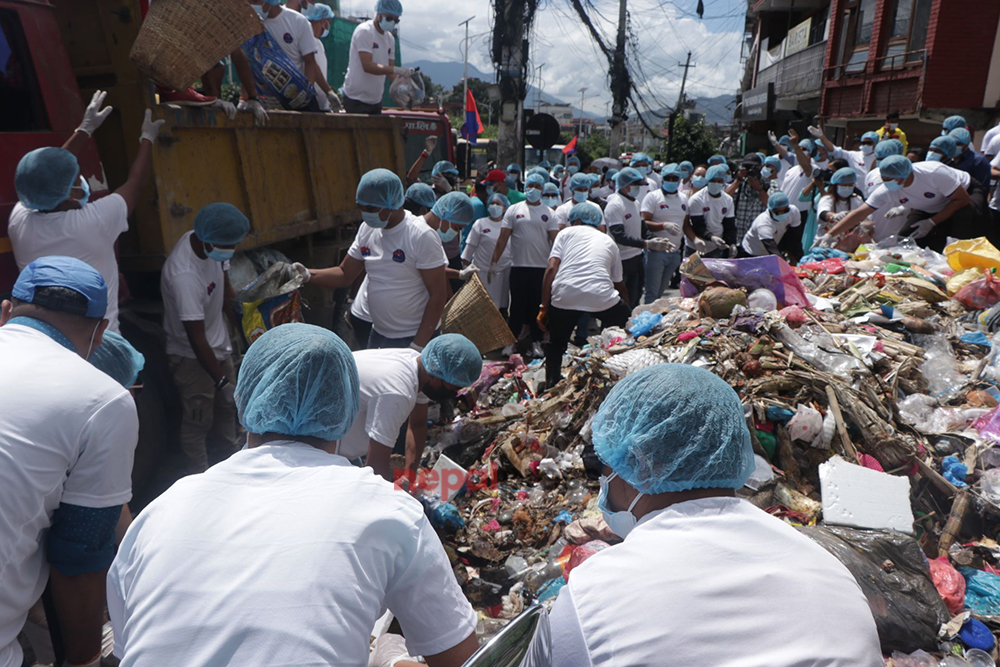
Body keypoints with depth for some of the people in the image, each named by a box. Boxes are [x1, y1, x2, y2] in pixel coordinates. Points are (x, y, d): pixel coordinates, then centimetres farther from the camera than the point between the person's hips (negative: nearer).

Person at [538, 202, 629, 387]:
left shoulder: (566, 233, 20)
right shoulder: (609, 242, 27)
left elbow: (551, 269, 6)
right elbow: (619, 284, 28)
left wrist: (544, 308, 7)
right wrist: (628, 314, 40)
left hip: (564, 297, 0)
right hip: (601, 297, 0)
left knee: (556, 344, 23)